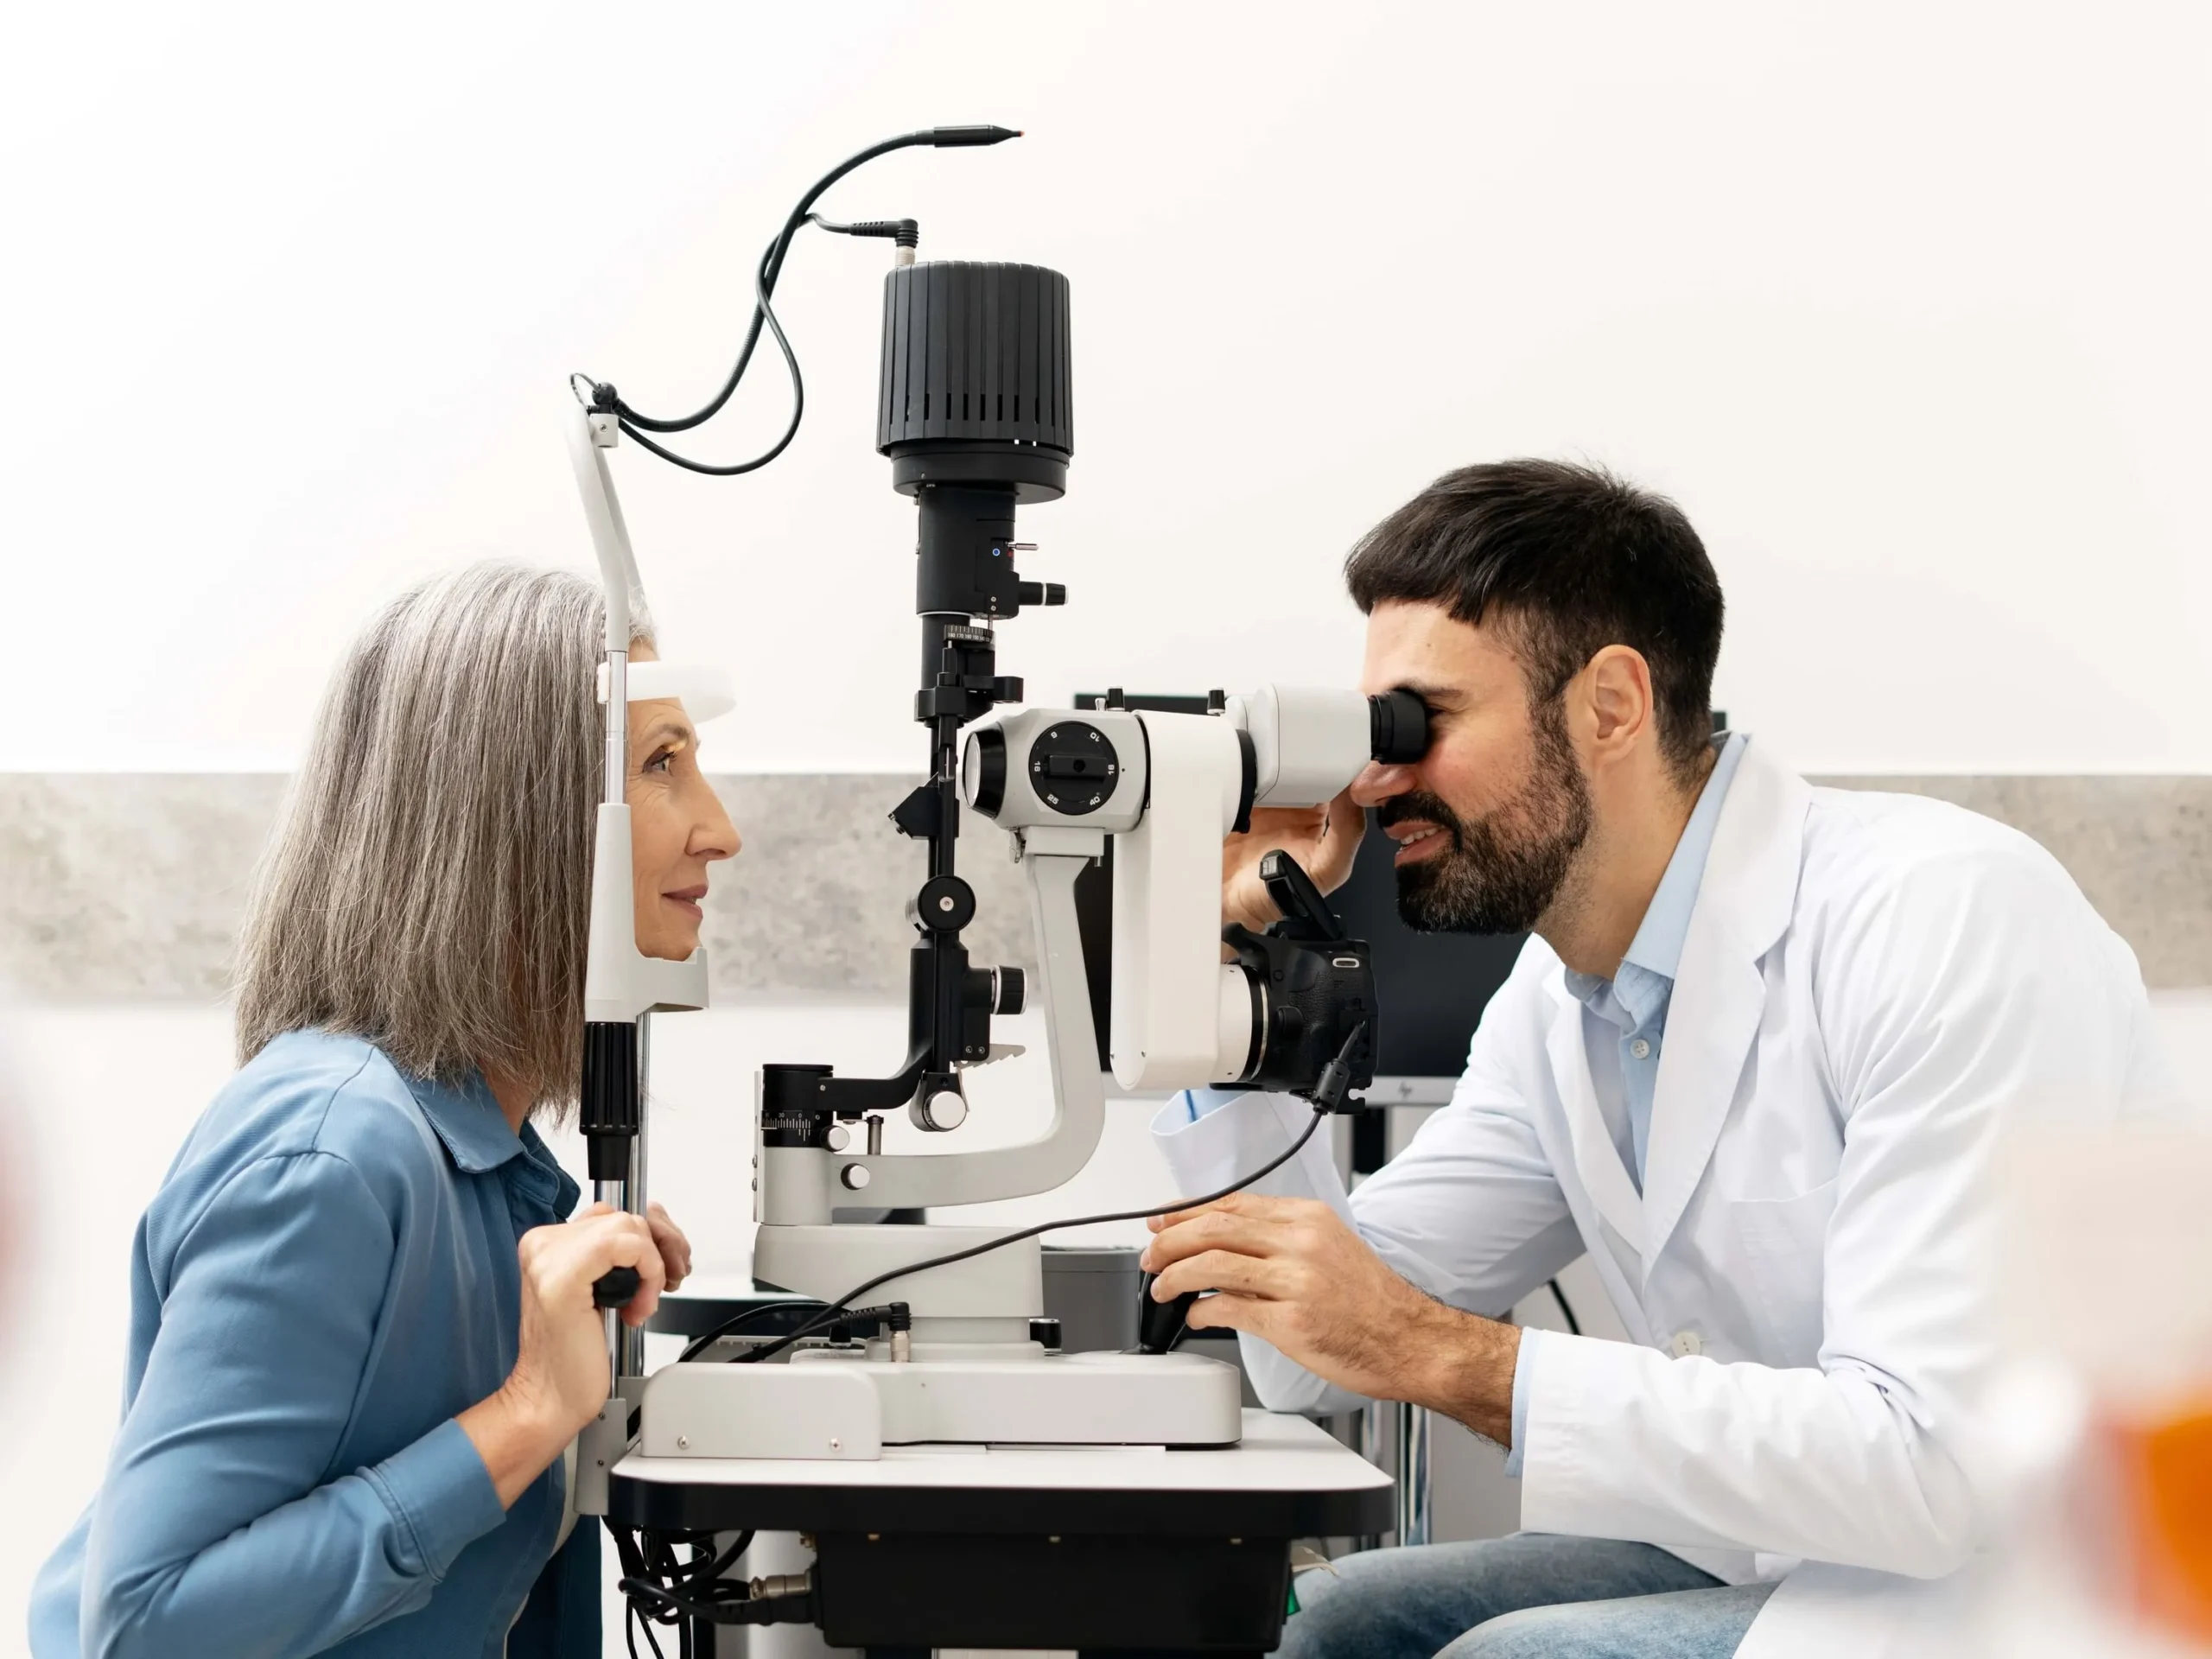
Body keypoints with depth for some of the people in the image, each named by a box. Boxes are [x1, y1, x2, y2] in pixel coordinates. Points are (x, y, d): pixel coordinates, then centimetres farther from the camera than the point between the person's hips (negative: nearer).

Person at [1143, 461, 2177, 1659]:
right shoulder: (1556, 1002, 5)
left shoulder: (1950, 917, -21)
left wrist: (1441, 1353, -29)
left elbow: (1940, 1467, -29)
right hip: (1797, 1563, 8)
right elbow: (1320, 1361, 7)